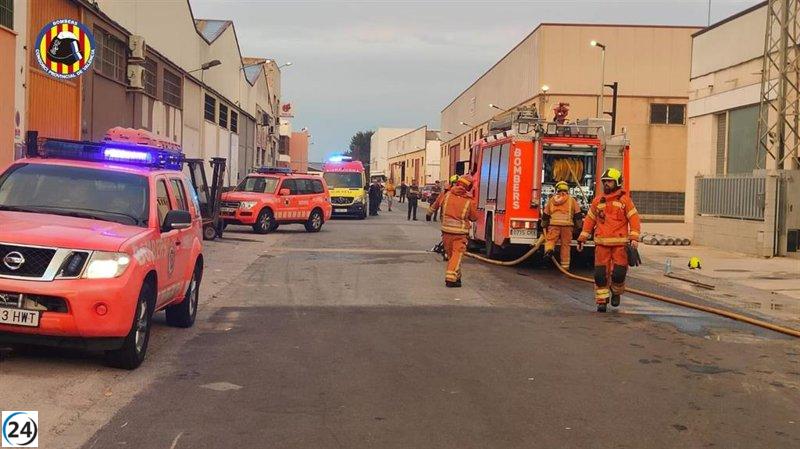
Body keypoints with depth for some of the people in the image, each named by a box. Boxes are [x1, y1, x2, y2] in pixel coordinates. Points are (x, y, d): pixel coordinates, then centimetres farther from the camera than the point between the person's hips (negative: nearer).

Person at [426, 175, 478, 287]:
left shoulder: (446, 195, 0)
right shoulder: (469, 202, -9)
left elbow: (435, 205, 17)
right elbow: (474, 218, 2)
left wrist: (429, 214, 36)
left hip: (446, 231, 4)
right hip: (460, 232, -4)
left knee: (450, 254, 17)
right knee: (457, 254, 0)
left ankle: (456, 277, 30)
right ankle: (451, 278, -9)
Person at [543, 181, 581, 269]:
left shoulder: (551, 200, 16)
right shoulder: (572, 200, 13)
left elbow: (545, 214, 19)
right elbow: (578, 215, 8)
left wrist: (544, 226, 29)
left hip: (554, 225, 0)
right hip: (567, 225, 0)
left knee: (550, 240, 7)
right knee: (565, 245, 4)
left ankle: (548, 250, -26)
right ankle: (565, 266, 6)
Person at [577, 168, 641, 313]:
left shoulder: (625, 199, 1)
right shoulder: (598, 201, 11)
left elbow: (634, 219, -3)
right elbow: (589, 220, 15)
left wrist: (634, 238, -13)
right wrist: (582, 239, 12)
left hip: (620, 244, -2)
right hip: (602, 243, 3)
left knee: (619, 272, -4)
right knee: (600, 273, -1)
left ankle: (616, 292, 25)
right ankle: (602, 300, 9)